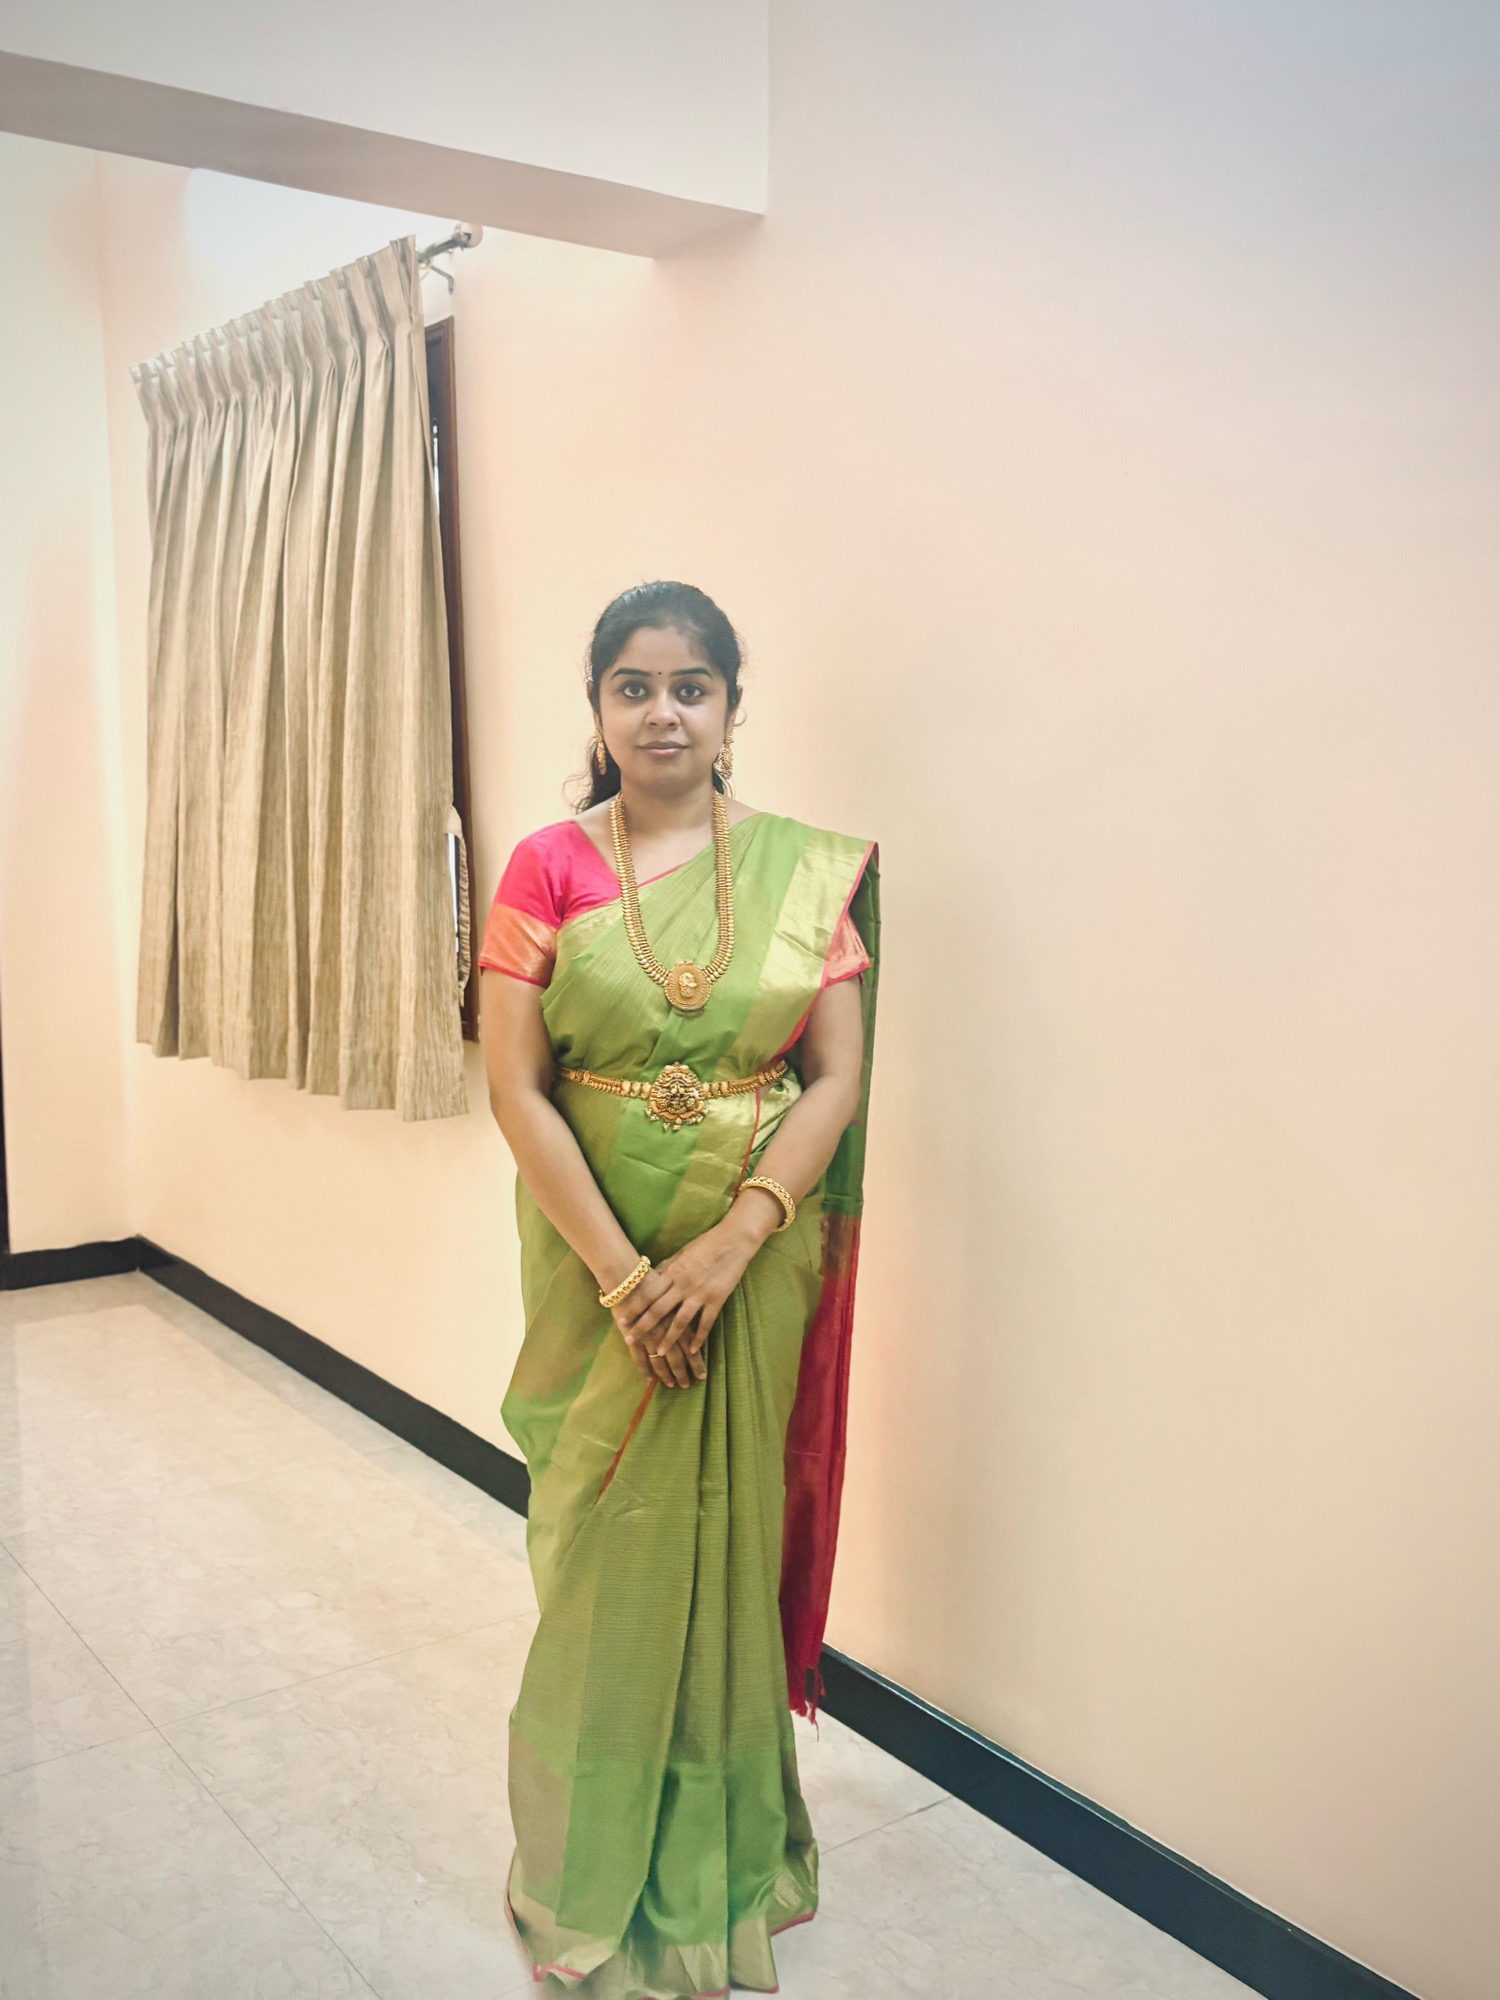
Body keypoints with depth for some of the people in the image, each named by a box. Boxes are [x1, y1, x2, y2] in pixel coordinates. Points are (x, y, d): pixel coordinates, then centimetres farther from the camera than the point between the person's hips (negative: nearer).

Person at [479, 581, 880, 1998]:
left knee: (729, 1534, 11)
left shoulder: (805, 869, 0)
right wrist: (621, 1271, -14)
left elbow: (838, 1078, -3)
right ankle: (595, 1872, 31)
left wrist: (727, 1246, -14)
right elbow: (516, 1089, -7)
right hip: (597, 1261, -1)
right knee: (605, 1542, 8)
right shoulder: (549, 867, -3)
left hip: (755, 1259, 1)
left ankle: (719, 1850, 34)